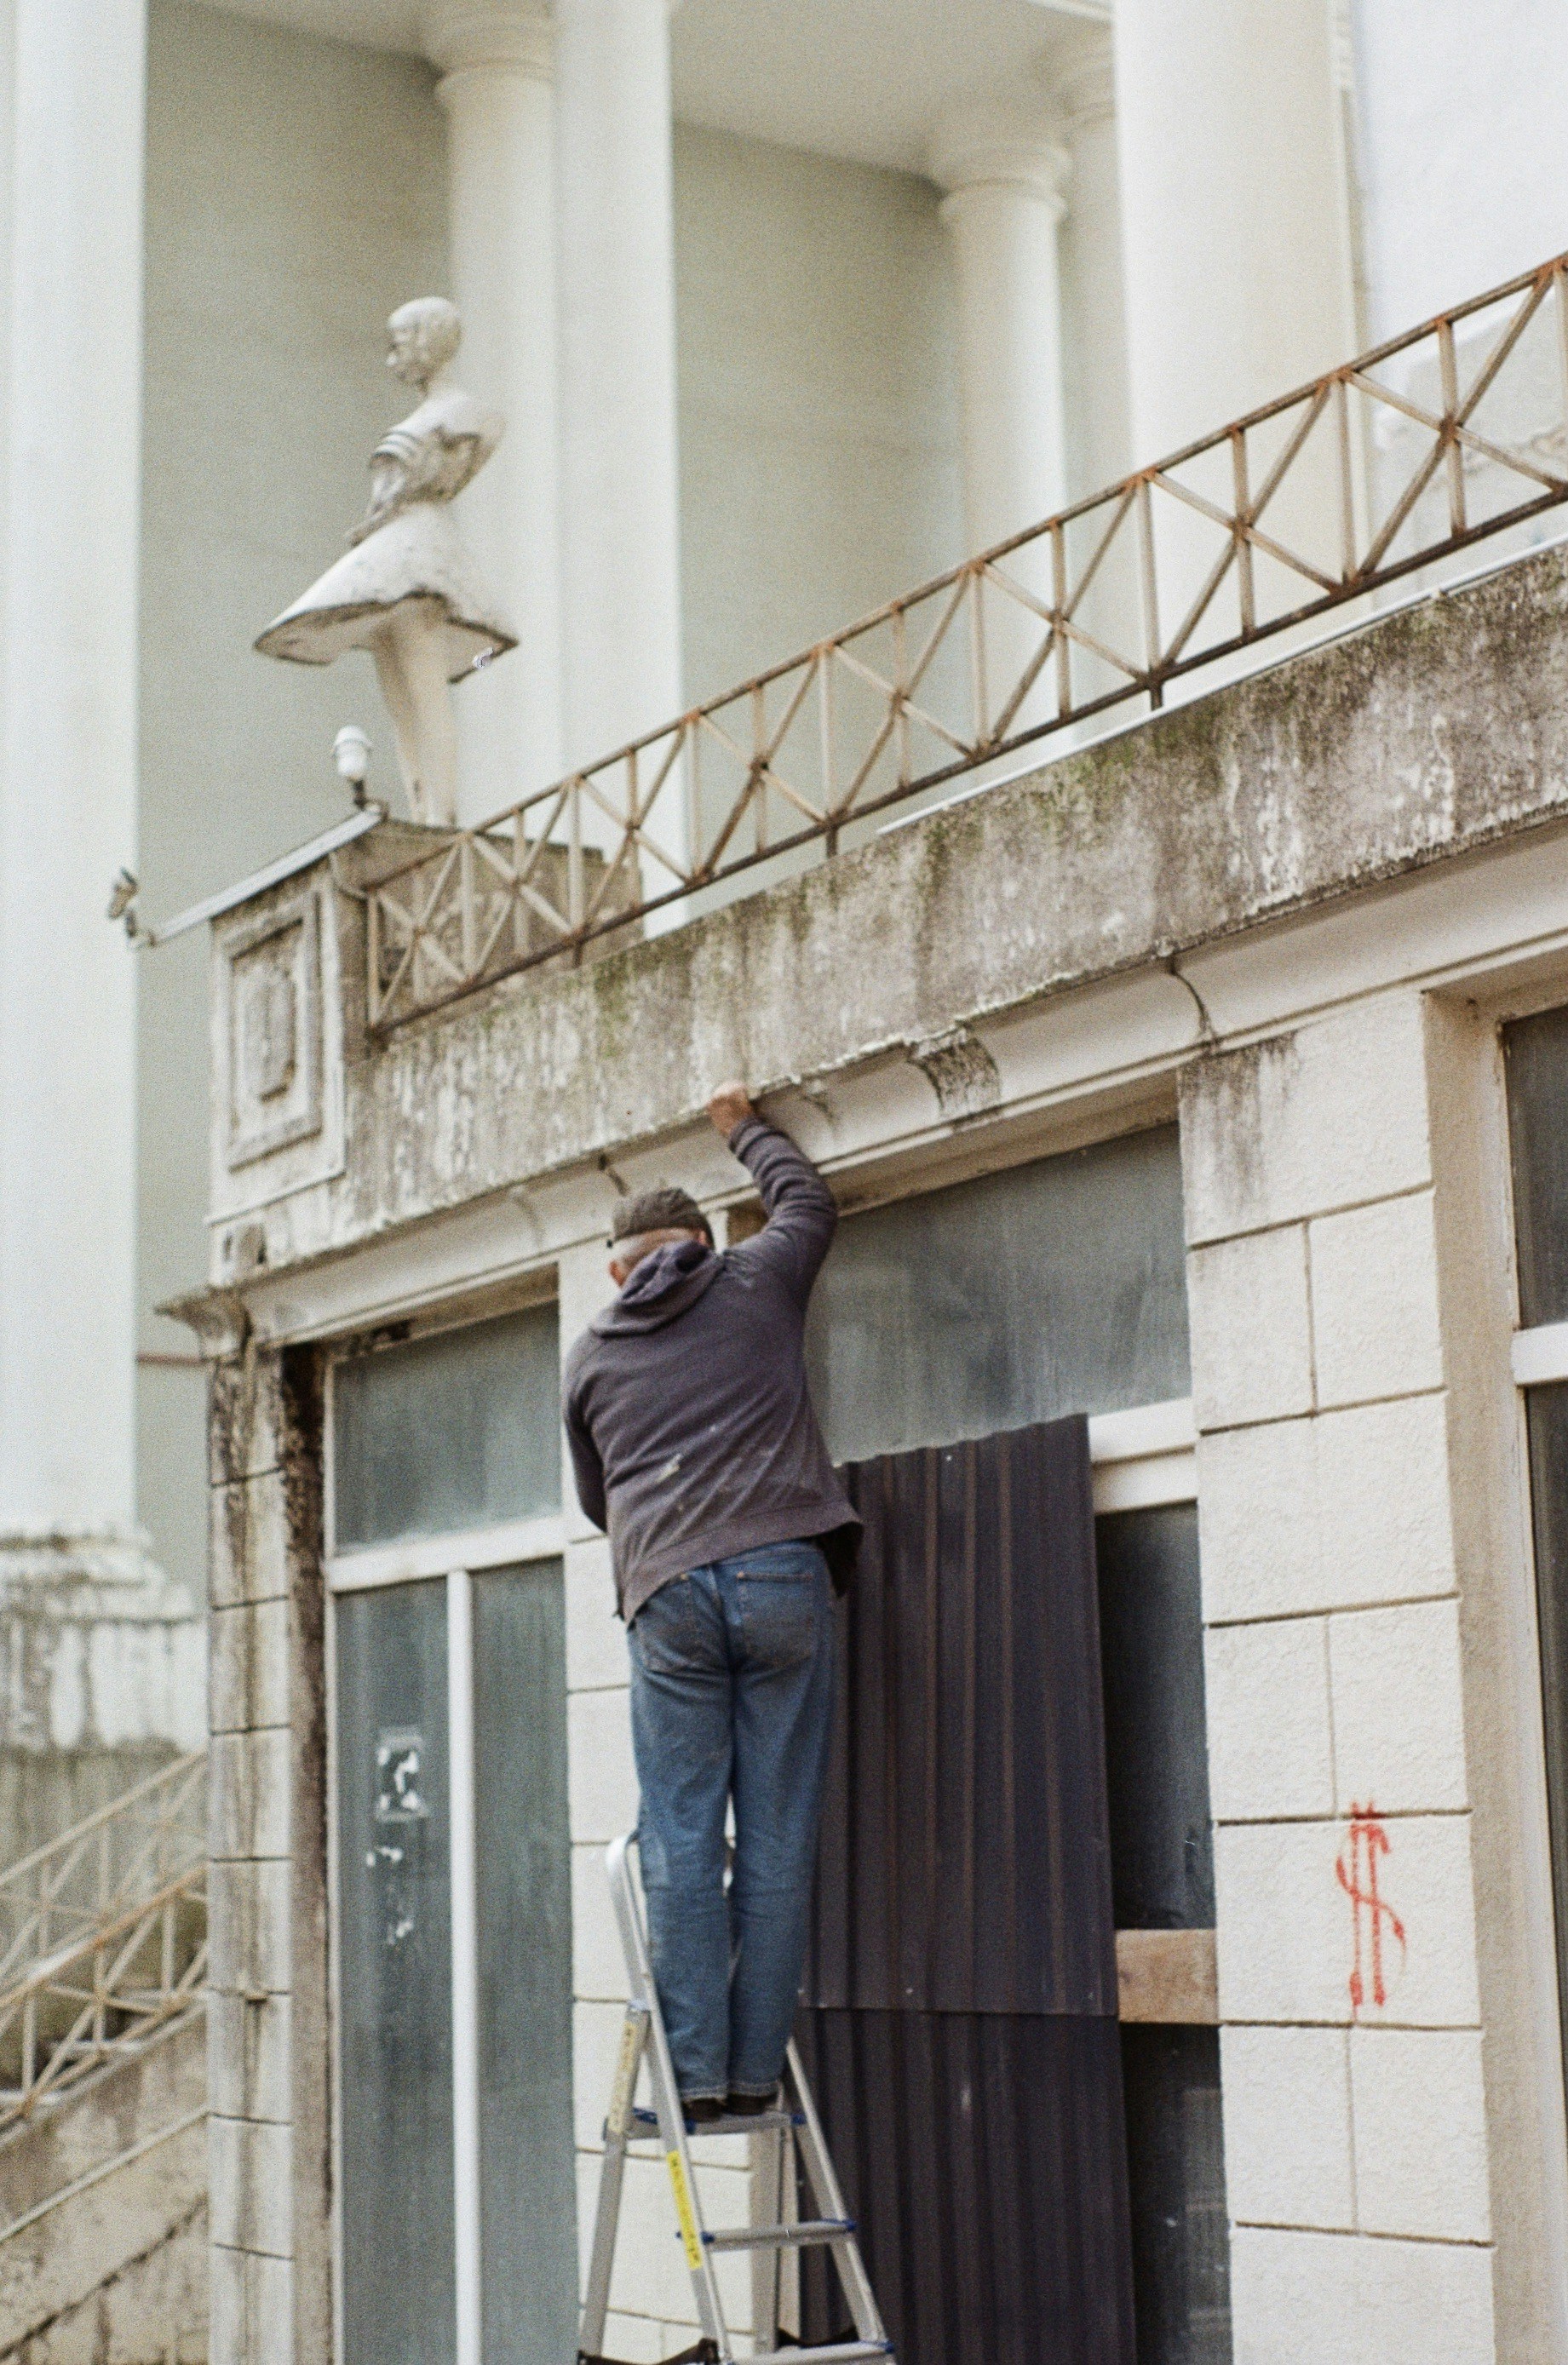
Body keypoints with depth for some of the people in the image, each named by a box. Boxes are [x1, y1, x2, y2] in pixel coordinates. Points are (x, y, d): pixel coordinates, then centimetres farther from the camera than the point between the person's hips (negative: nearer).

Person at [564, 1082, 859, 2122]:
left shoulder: (593, 1356, 19)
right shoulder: (756, 1282, 14)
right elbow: (809, 1199, 34)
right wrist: (746, 1126, 48)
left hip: (665, 1592, 1)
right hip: (781, 1576, -1)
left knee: (681, 1838, 2)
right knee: (776, 1835, 1)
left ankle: (696, 2070, 0)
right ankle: (755, 2066, 2)